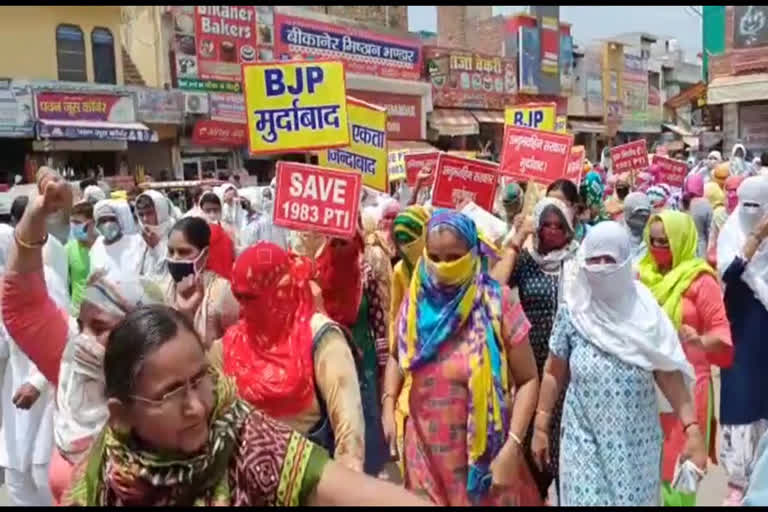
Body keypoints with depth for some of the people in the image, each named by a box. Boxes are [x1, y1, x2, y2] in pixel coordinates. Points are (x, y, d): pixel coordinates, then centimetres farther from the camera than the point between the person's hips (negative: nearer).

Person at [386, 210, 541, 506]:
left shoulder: (497, 302, -11)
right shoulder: (415, 303, -2)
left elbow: (528, 380, -9)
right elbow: (397, 361, 13)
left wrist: (512, 447, -17)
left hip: (482, 454, -2)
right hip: (423, 453, 3)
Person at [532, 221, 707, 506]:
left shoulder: (644, 310, -5)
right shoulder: (572, 310, -4)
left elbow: (669, 375, -3)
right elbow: (554, 373, 3)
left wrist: (692, 428, -10)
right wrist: (541, 427, 5)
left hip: (636, 438, 0)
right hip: (585, 436, 0)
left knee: (634, 498, 8)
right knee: (586, 499, -1)